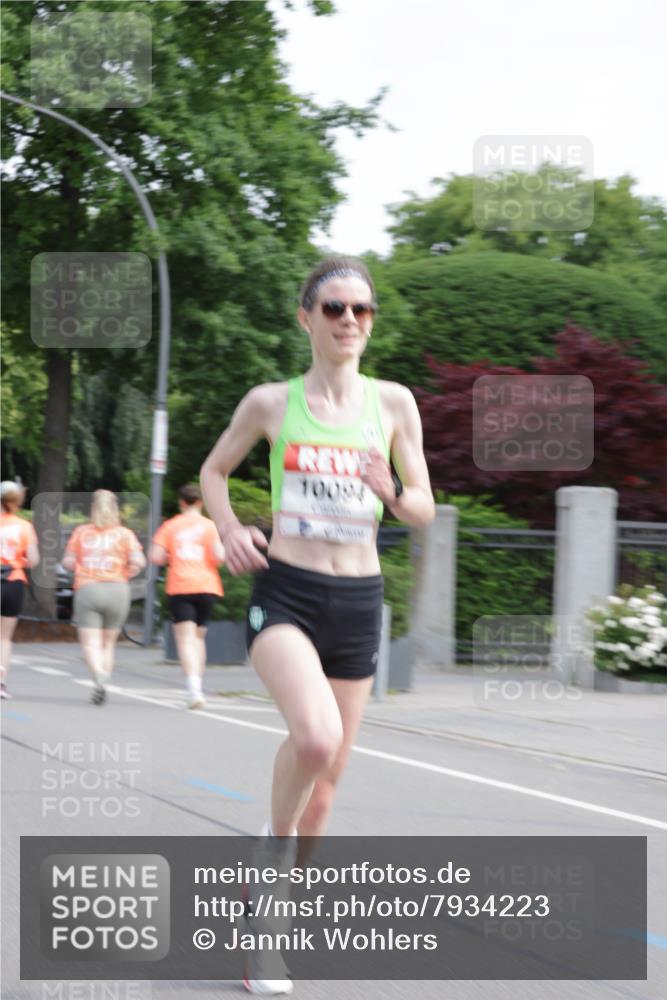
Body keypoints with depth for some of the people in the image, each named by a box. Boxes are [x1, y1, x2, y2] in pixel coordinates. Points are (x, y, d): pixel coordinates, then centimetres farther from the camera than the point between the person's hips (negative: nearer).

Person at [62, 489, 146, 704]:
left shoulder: (80, 532, 6)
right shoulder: (124, 534, 4)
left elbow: (68, 562, 4)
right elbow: (138, 561, -9)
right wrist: (124, 575, 7)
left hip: (87, 589, -1)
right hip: (117, 590, 1)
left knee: (90, 644, -6)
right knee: (108, 643, 16)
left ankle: (100, 677, -31)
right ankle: (102, 686, 12)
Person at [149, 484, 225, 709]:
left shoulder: (170, 526, 5)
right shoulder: (209, 525, 2)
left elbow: (155, 557, -2)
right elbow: (219, 556, -8)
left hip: (179, 588, -1)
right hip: (206, 587, 1)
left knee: (186, 639, -7)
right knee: (199, 636, 17)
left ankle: (193, 686, -25)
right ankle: (197, 687, 17)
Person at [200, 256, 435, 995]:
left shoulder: (393, 402, 3)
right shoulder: (271, 402, 0)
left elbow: (424, 511, 7)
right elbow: (214, 470, 16)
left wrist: (390, 491, -15)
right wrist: (228, 529, -3)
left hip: (358, 601, 3)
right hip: (285, 593, -3)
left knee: (325, 781, 9)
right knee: (315, 735, -31)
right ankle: (275, 839, -2)